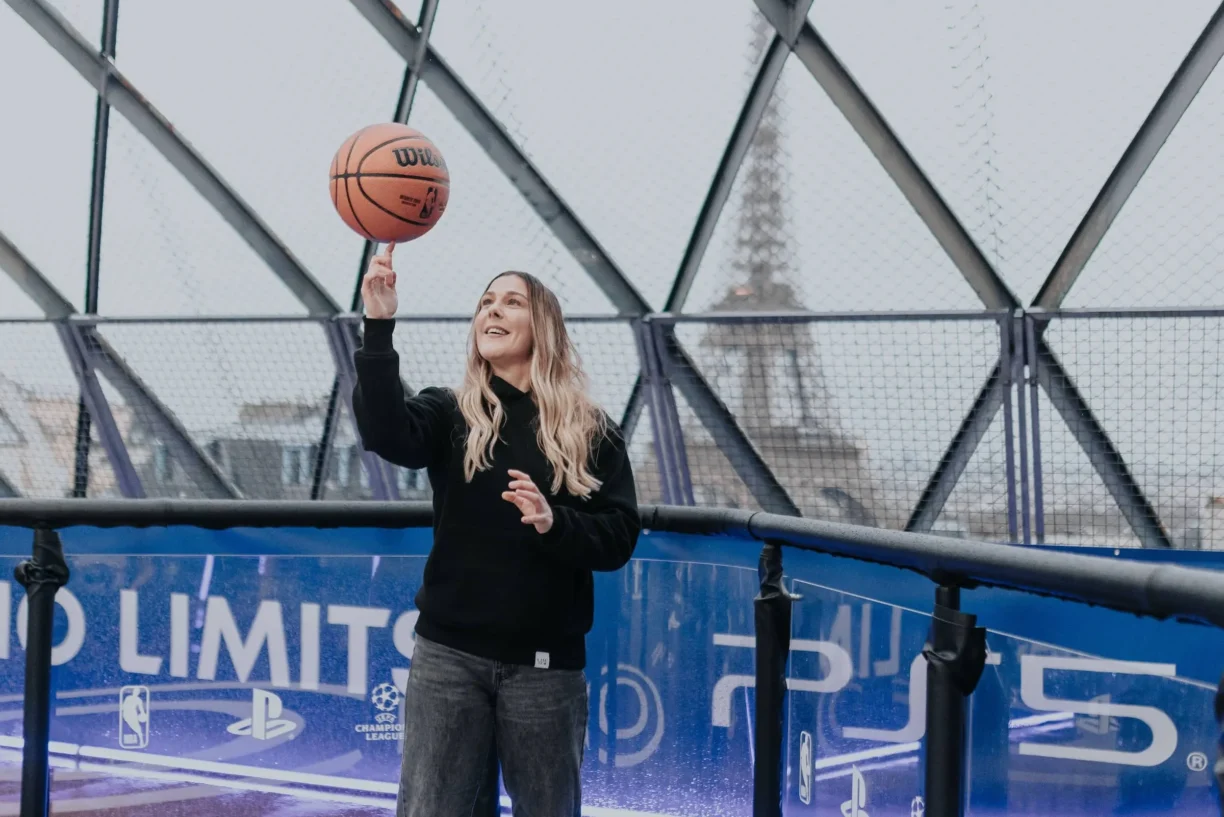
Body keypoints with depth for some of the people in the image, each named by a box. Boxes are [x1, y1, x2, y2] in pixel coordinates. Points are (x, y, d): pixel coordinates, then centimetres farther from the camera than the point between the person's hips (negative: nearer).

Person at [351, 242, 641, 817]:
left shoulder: (593, 432, 3)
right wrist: (378, 328, -28)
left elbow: (619, 540, -2)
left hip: (545, 662, 0)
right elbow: (385, 434, -18)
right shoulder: (450, 414, 3)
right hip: (449, 652, 0)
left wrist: (554, 523, -22)